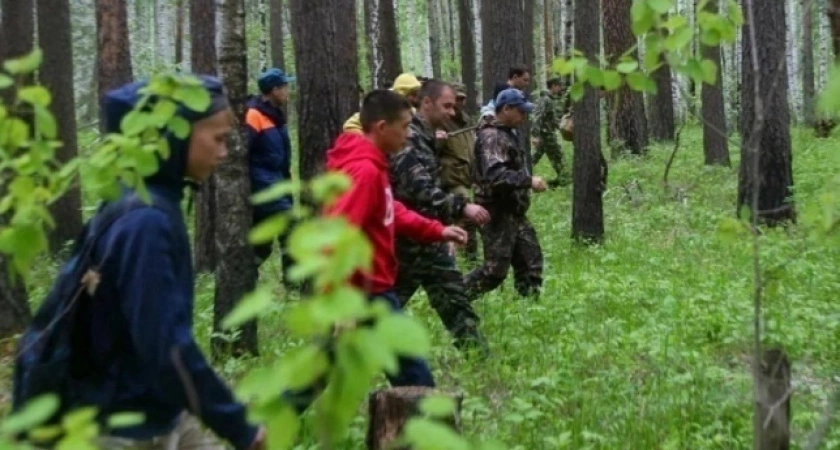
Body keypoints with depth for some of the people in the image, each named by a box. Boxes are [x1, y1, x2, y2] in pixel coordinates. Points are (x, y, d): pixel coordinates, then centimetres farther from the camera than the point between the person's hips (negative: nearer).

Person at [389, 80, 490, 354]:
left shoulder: (427, 139, 13)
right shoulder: (407, 139, -19)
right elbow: (420, 190, -30)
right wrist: (461, 207, -35)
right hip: (408, 239, -10)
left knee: (454, 297, 10)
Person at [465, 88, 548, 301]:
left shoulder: (508, 134, 15)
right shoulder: (492, 137, -17)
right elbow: (494, 174, -31)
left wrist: (528, 182, 13)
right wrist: (529, 181, -30)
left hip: (514, 213, 10)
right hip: (498, 215, -10)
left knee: (531, 261, 10)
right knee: (495, 269, -6)